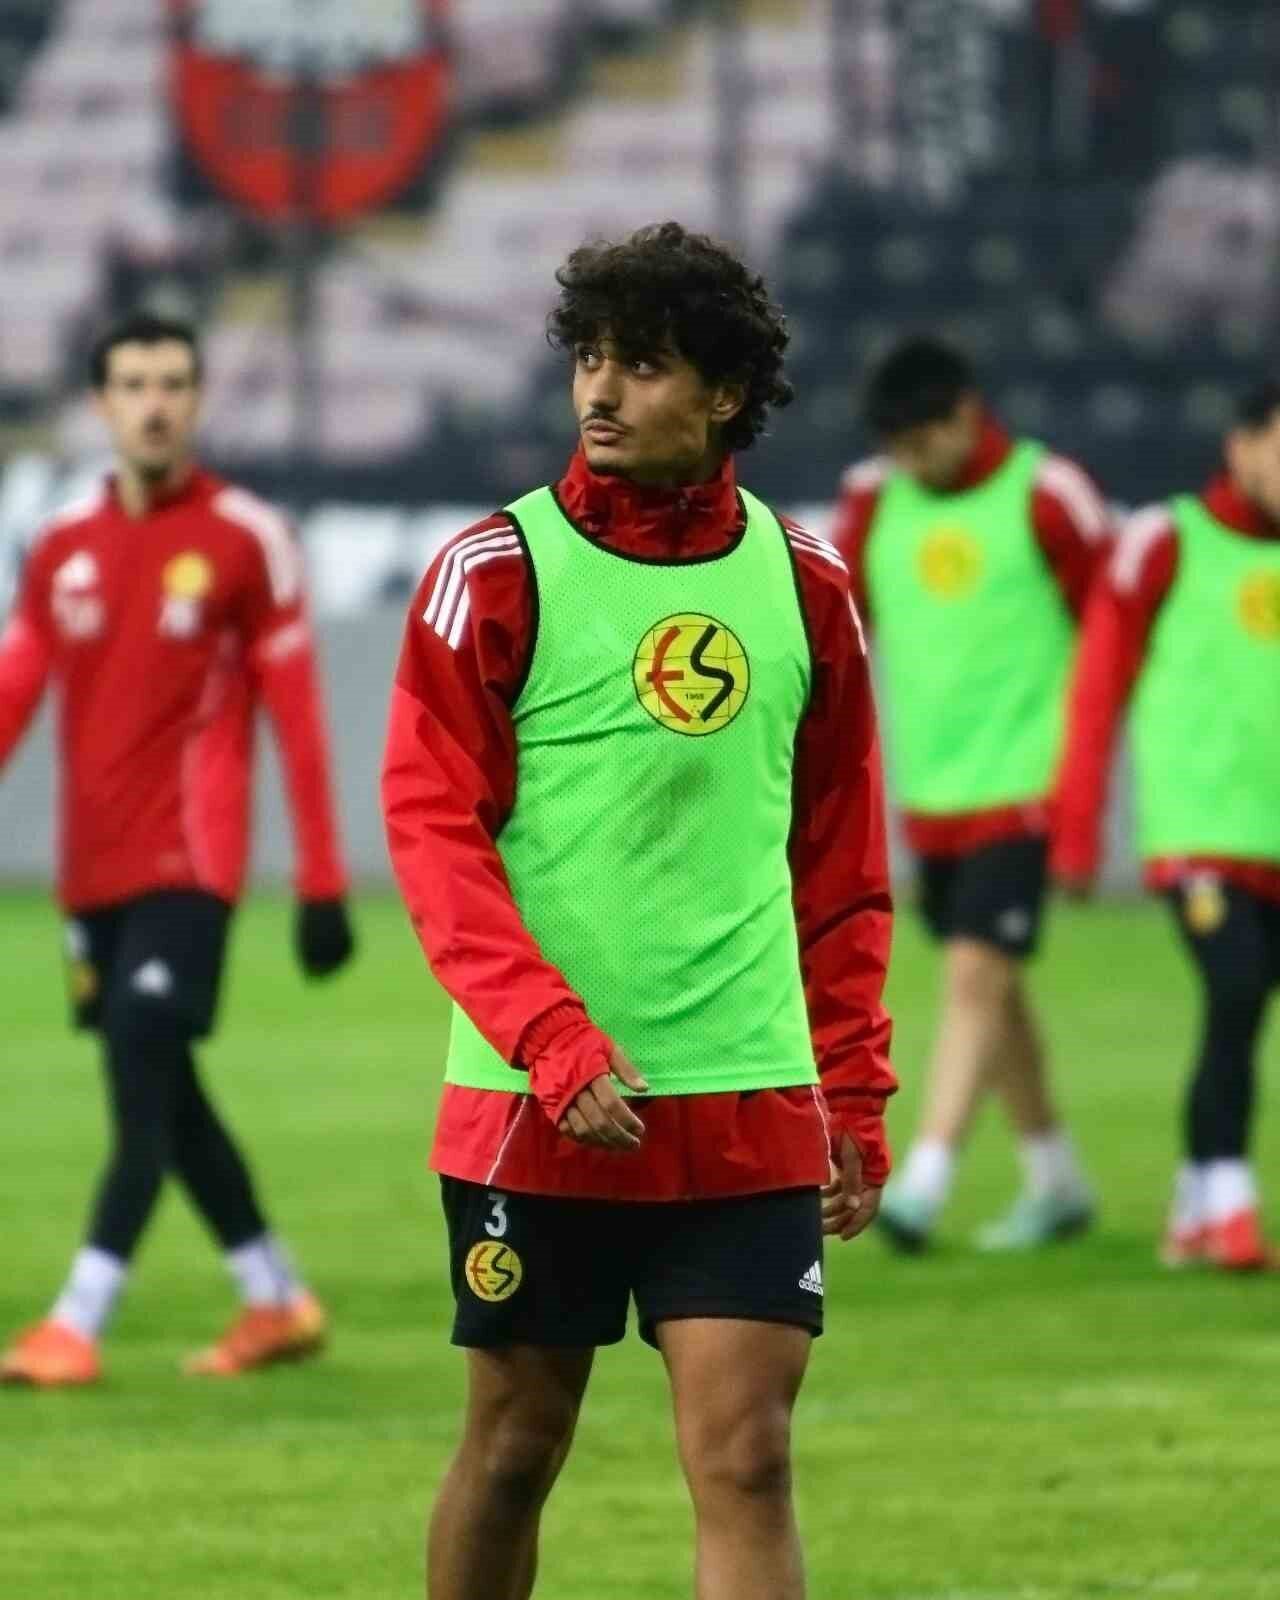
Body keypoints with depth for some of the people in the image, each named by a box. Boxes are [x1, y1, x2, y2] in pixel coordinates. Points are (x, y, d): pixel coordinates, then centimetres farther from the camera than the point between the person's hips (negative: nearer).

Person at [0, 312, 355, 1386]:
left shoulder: (245, 539, -4)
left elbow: (296, 716, -5)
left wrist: (323, 887, -7)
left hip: (186, 863, -6)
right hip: (95, 872, 6)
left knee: (143, 1086, -14)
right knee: (166, 1098, 11)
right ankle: (277, 1301, 24)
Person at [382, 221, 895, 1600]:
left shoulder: (802, 583, 7)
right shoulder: (494, 575, -3)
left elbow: (843, 867, 14)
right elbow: (434, 836, -7)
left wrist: (856, 1096, 9)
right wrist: (554, 1044, -18)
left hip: (753, 1117, 2)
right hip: (532, 1111, -2)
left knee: (745, 1460, -6)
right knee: (514, 1446, 7)